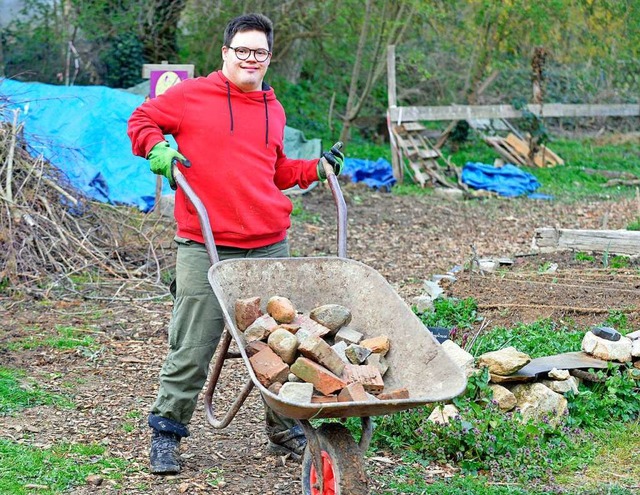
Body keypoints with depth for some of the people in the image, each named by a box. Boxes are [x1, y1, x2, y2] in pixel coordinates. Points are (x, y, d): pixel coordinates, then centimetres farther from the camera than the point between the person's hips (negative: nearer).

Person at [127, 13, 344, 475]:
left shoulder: (273, 110, 17)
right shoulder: (190, 95, 2)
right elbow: (141, 120, 11)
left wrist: (316, 169, 17)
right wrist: (156, 146, -8)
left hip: (270, 246, 5)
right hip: (204, 249, -4)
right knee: (191, 349, -2)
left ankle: (285, 430, 27)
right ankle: (166, 433, 14)